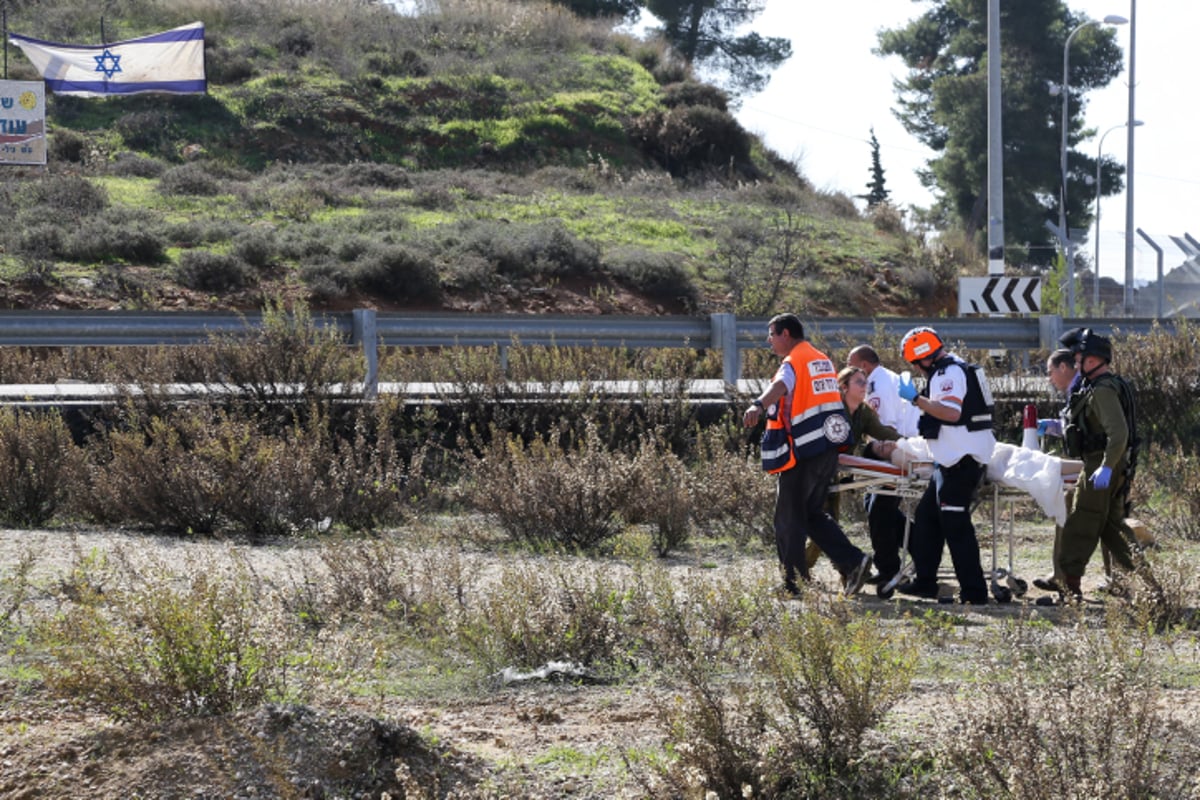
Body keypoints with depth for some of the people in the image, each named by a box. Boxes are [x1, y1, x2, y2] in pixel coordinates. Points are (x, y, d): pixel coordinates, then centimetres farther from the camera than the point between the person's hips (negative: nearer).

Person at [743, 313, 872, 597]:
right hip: (829, 449, 8)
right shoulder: (823, 360, 16)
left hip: (803, 453, -8)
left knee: (789, 521, 0)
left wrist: (758, 405, -52)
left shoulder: (793, 363, -10)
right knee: (813, 513, 18)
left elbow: (780, 385, -33)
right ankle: (852, 561, 4)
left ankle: (794, 586, 1)